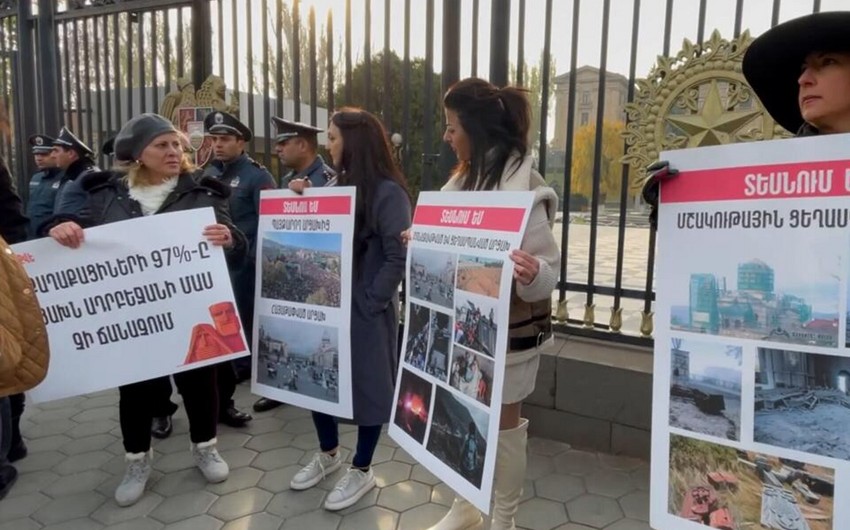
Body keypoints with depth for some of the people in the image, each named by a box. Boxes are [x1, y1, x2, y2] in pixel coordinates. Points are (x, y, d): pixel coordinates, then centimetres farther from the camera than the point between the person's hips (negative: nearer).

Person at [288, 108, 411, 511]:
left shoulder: (388, 193, -14)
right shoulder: (339, 185, 9)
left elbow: (399, 258, -19)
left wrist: (368, 302, -17)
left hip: (365, 310, -7)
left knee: (367, 385, 7)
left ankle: (362, 470, 26)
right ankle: (328, 453, 38)